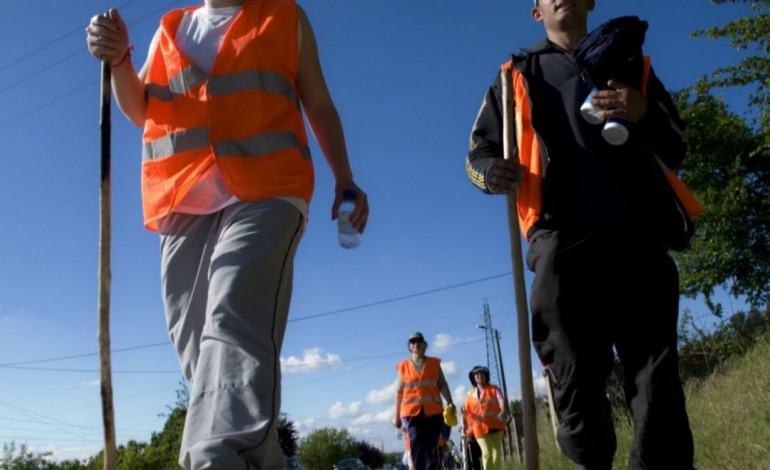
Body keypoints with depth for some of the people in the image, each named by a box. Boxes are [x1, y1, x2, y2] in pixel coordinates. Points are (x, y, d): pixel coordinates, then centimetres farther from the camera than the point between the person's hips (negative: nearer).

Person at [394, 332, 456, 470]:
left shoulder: (434, 363, 10)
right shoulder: (403, 366, 8)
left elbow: (442, 385, 5)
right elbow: (399, 392, 10)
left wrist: (449, 402, -12)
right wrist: (397, 415, 9)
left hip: (433, 411, 1)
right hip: (412, 412, -1)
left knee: (431, 448, 1)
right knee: (416, 448, -8)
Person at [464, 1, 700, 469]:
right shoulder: (518, 75, 22)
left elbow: (678, 147, 19)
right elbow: (478, 152, 15)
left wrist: (645, 114, -4)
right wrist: (490, 170, -11)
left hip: (639, 237, 2)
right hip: (563, 243, -1)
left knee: (657, 374, -4)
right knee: (578, 378, -3)